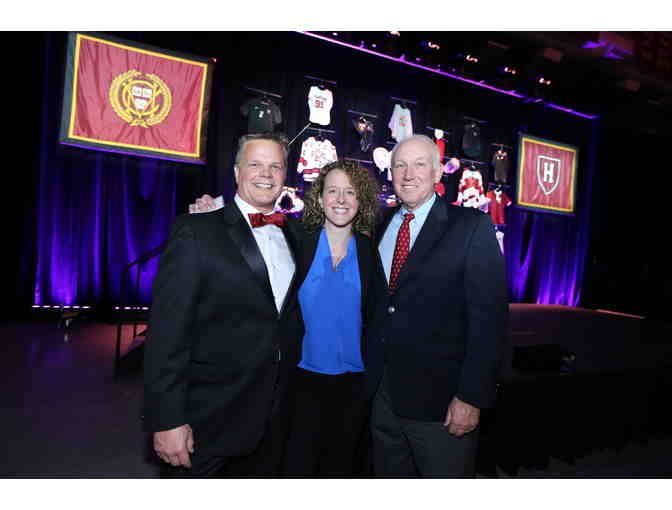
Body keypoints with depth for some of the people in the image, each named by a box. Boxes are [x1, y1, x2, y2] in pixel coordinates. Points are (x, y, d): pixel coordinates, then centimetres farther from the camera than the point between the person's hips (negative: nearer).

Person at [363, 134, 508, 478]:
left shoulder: (471, 227, -8)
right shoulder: (379, 227, 7)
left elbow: (488, 316, -12)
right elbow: (373, 305, 10)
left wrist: (472, 396, -16)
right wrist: (368, 370, 7)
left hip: (440, 397, -4)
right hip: (381, 390, 5)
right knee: (389, 474, 20)